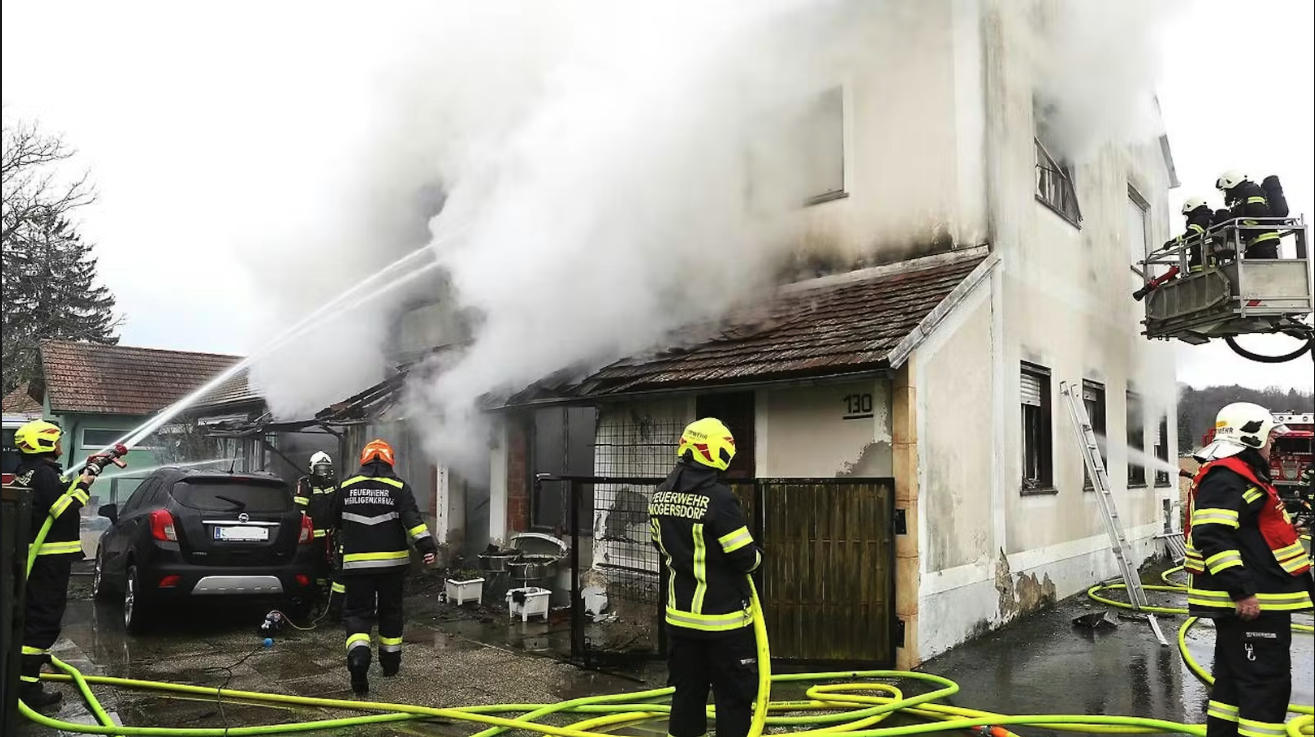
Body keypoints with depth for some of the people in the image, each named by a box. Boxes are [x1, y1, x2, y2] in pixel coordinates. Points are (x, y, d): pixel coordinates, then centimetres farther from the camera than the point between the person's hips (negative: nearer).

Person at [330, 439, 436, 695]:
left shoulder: (346, 487, 5)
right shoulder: (399, 488, -3)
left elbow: (337, 523, 20)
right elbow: (413, 520, -16)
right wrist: (427, 547, -19)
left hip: (356, 563, 0)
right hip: (392, 562, 0)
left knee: (357, 613, 3)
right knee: (390, 611, 15)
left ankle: (358, 655, -22)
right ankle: (390, 662, 26)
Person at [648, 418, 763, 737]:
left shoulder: (660, 496, 0)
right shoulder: (719, 498, -22)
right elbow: (745, 558, -18)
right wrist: (756, 555, 4)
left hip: (680, 612, 7)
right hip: (724, 616, -6)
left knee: (687, 690, 17)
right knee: (734, 694, 6)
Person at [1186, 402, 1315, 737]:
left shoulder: (1240, 474, 18)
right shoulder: (1225, 477, -18)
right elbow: (1213, 537, -27)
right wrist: (1241, 591, -27)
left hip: (1256, 598, 11)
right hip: (1249, 604, -11)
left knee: (1234, 678, 17)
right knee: (1267, 684, -8)